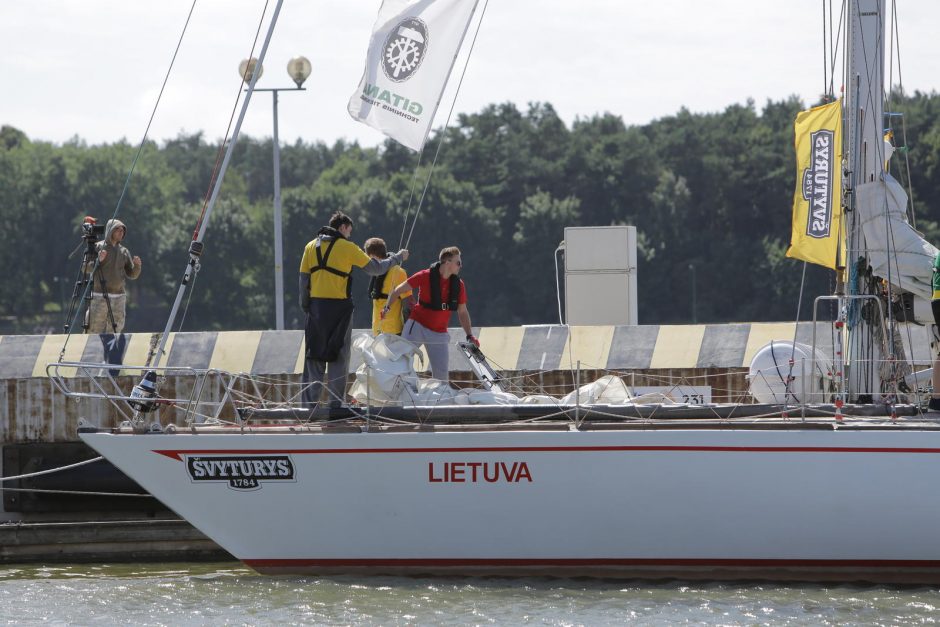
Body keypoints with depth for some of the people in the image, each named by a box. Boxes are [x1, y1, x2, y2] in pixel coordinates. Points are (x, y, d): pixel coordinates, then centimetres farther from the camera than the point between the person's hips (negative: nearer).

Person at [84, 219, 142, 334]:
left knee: (115, 332, 3)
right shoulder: (97, 247, 0)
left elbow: (131, 275, 12)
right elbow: (86, 268, -5)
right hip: (99, 296, -4)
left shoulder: (124, 251, 12)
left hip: (118, 298, 4)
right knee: (93, 331, -6)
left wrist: (137, 265, -8)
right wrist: (98, 260, -23)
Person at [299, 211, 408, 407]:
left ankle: (309, 402, 3)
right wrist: (397, 258, 16)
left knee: (314, 356, 7)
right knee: (338, 357, 3)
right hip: (339, 307, -3)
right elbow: (374, 268, 2)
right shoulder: (347, 247, -3)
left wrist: (305, 306, 12)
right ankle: (336, 402, 0)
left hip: (316, 306, 3)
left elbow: (303, 279, 7)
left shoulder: (311, 246, 8)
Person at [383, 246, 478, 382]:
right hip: (417, 326, -3)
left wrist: (470, 336, 2)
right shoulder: (426, 276, -12)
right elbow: (399, 290, -4)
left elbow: (462, 312, 9)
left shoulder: (458, 284, 0)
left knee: (442, 373, -1)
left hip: (439, 334, 3)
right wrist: (387, 307, -14)